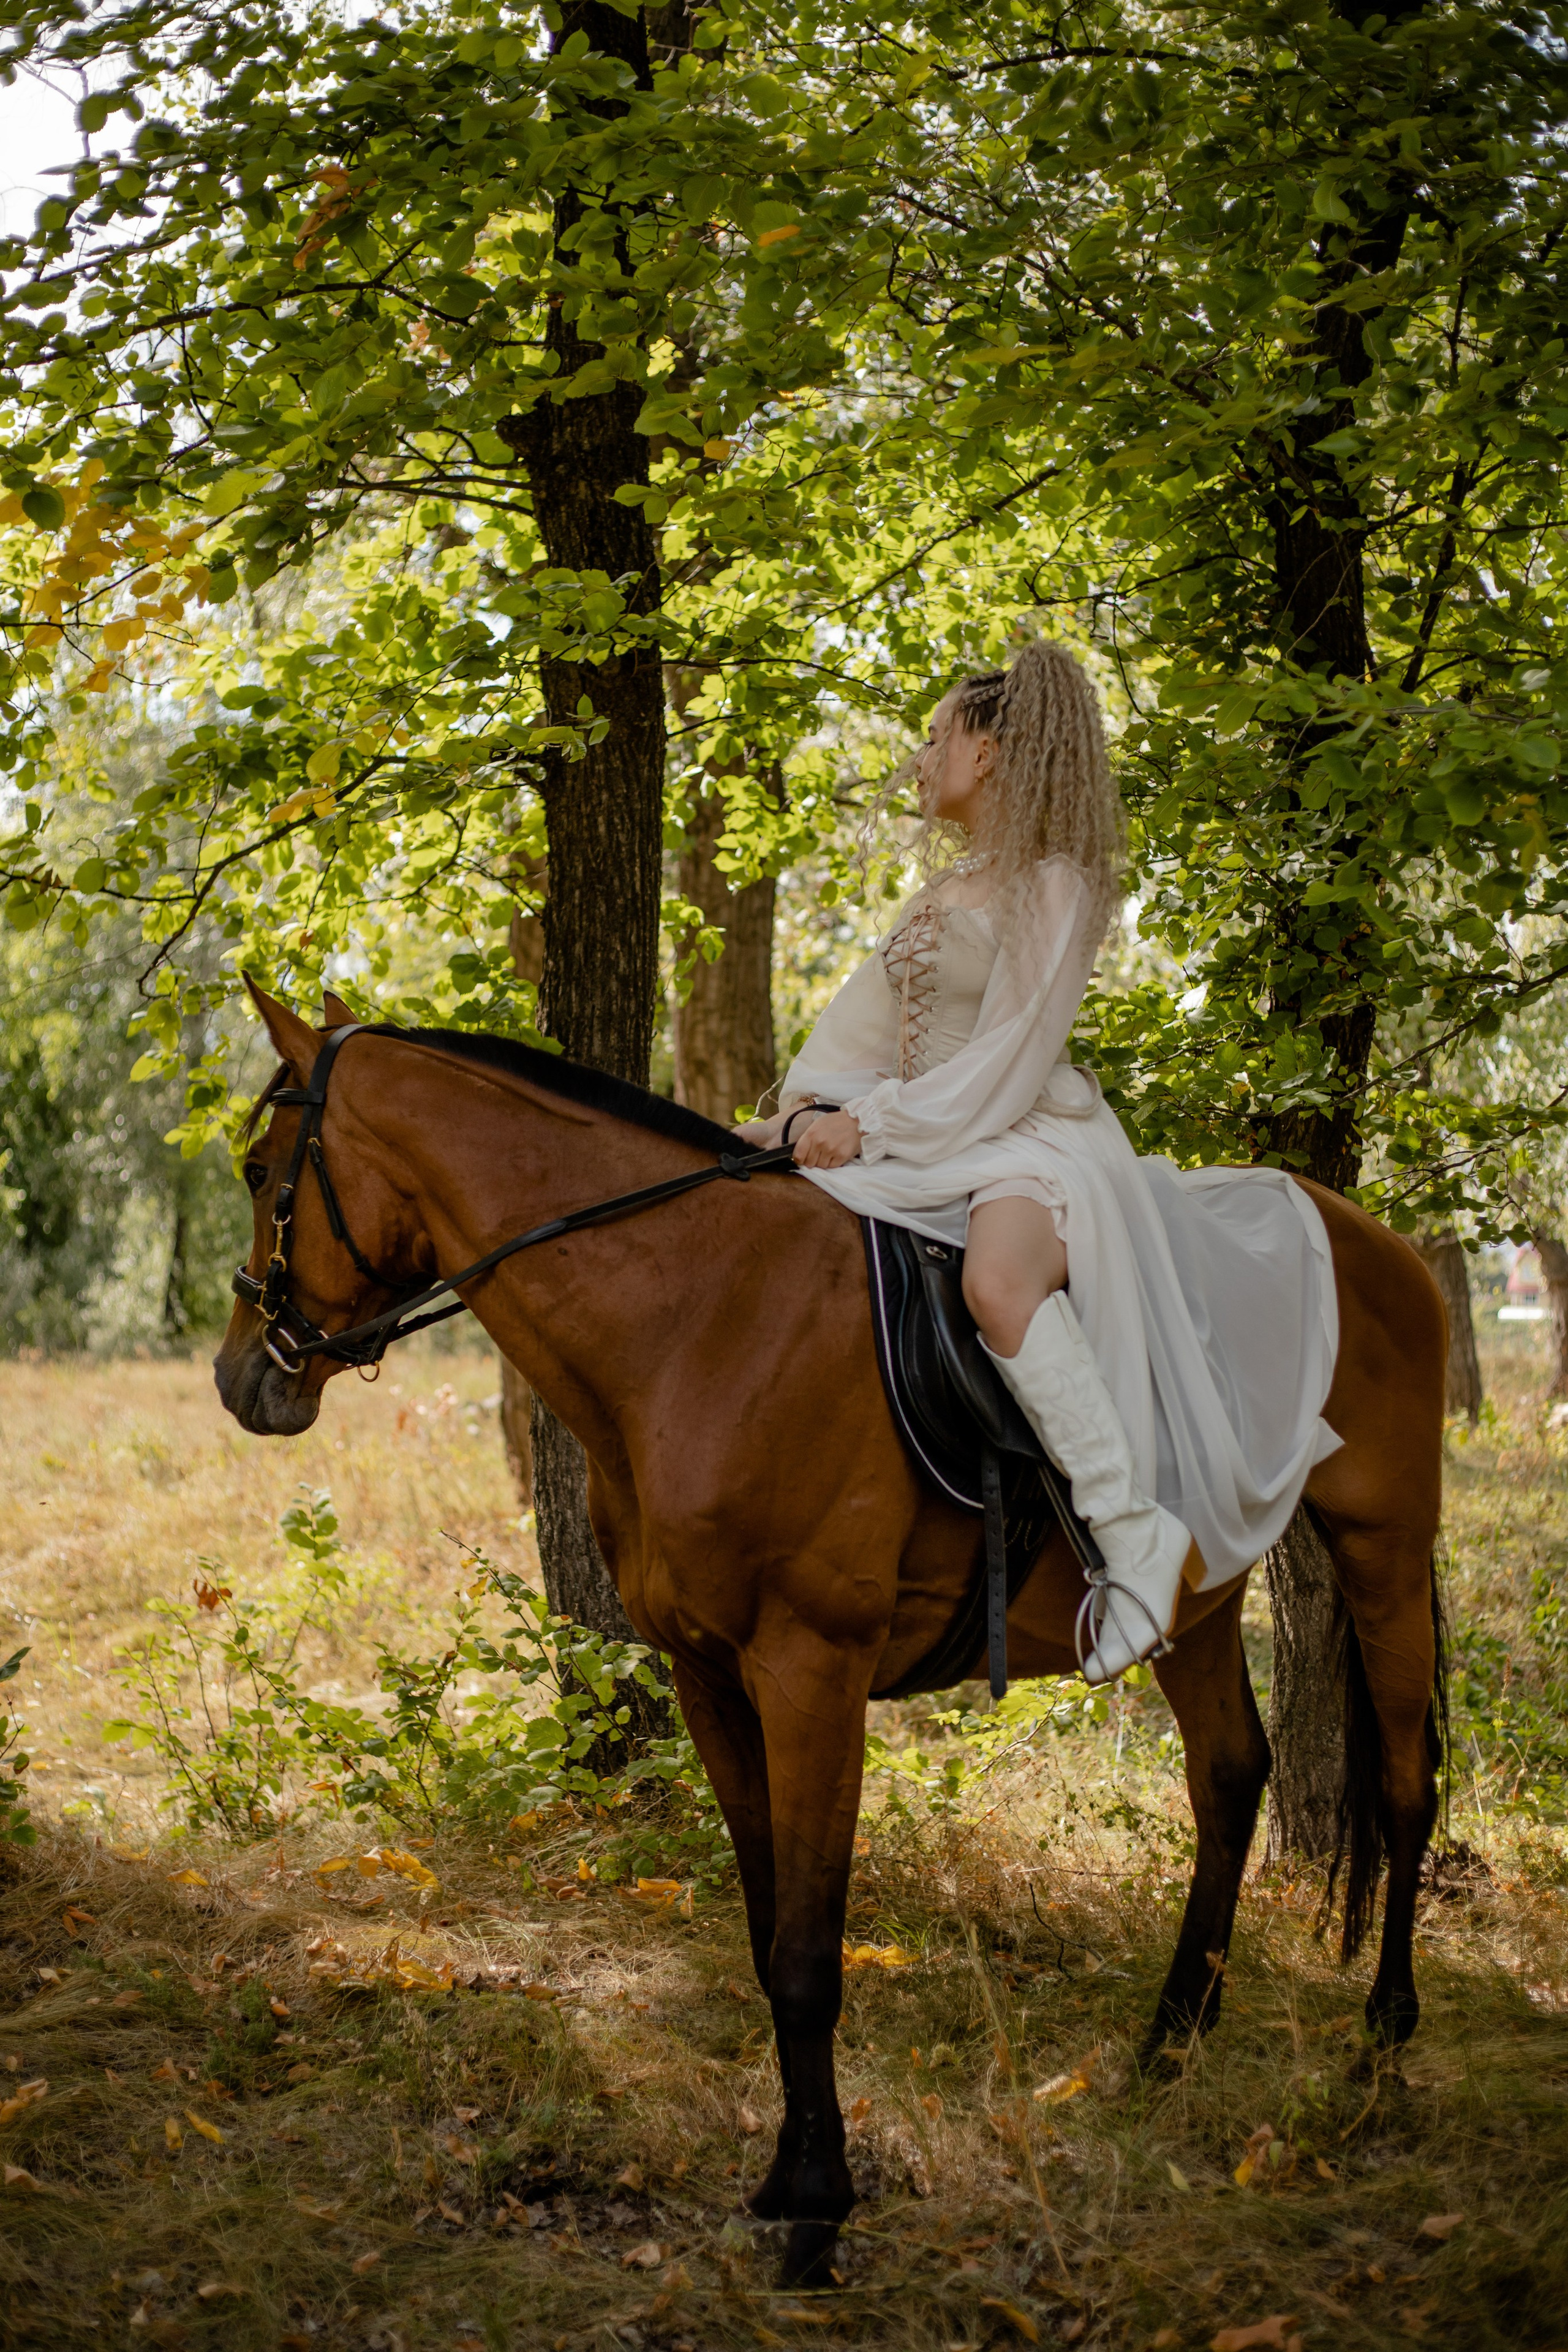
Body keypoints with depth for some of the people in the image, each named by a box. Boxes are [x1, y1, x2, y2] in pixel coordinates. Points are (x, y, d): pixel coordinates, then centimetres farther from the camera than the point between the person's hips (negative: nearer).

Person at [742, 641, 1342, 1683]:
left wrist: (871, 1129, -20)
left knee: (1000, 1277, -42)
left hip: (1032, 1135, -10)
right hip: (920, 1137, 10)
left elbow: (1001, 1069, -17)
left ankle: (1139, 1531, -37)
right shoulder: (948, 886, 17)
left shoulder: (1054, 887, -10)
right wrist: (815, 1102, -4)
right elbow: (871, 1009, 15)